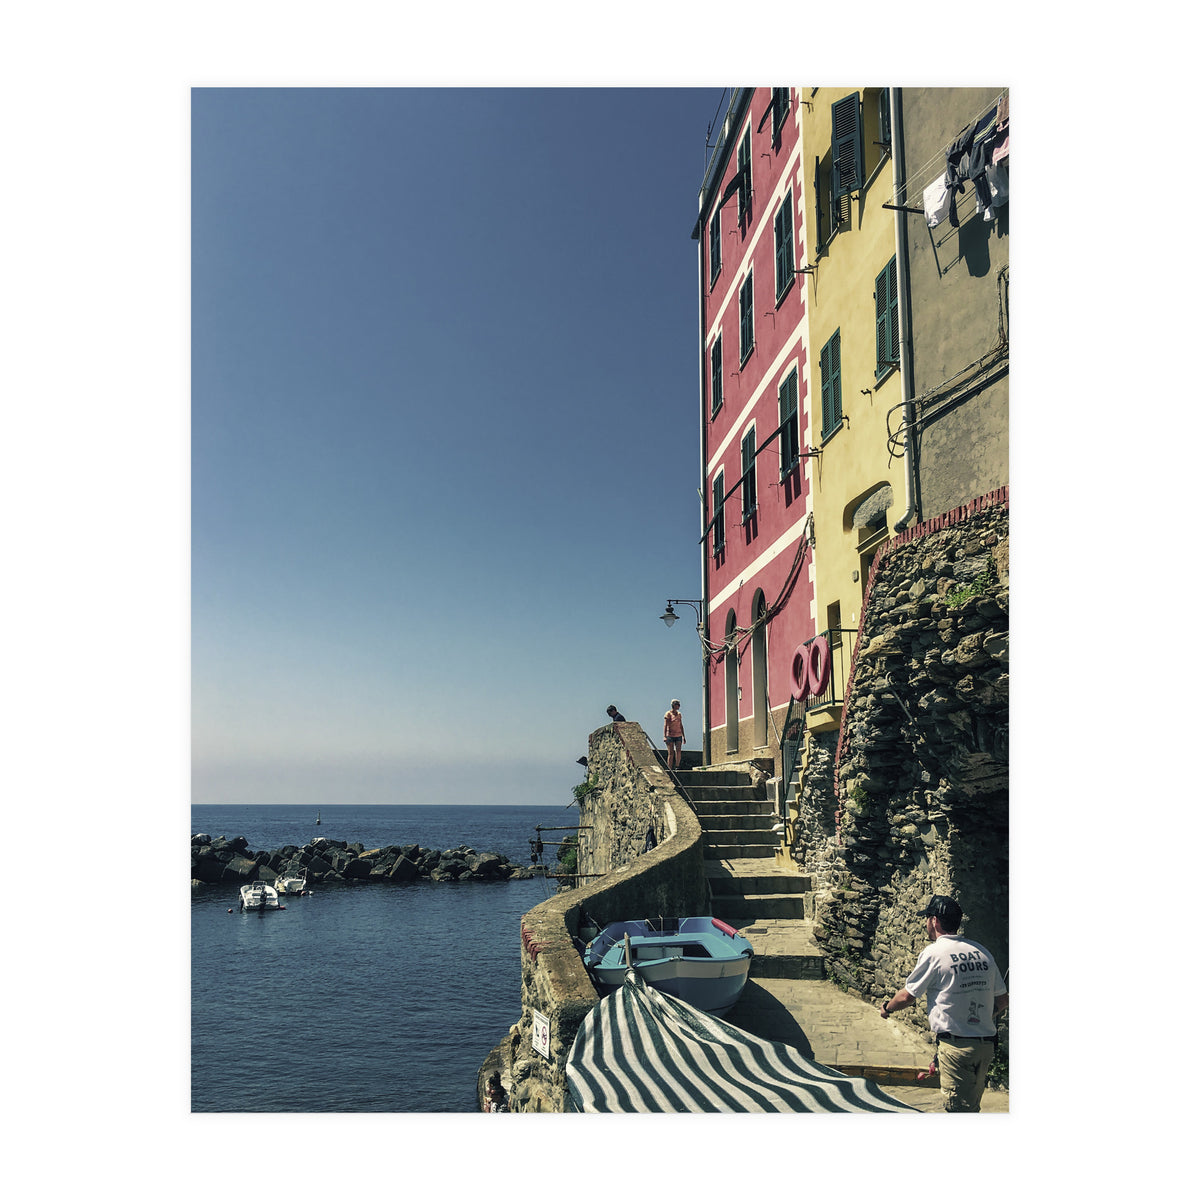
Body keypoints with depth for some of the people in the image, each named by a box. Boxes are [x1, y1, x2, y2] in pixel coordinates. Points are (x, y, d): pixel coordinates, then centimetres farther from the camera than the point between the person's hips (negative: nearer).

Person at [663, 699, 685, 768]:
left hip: (678, 736, 4)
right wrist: (664, 736, -20)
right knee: (671, 753, -5)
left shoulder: (679, 714, 13)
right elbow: (665, 725, -10)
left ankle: (676, 767, -4)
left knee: (679, 752, -14)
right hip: (670, 736, -4)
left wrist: (683, 736, 18)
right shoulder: (668, 714, -4)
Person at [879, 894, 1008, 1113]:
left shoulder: (933, 953, -9)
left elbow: (907, 996, -1)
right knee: (972, 1107, 17)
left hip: (956, 1045, -6)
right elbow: (1002, 1000, 13)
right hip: (986, 1044, 7)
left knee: (959, 1108, -2)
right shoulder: (982, 952, 8)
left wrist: (887, 1008, 18)